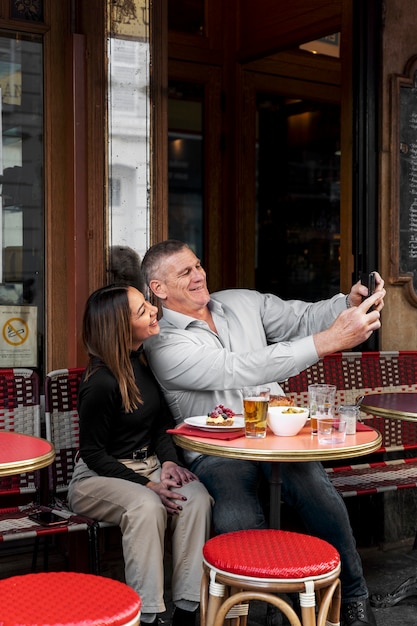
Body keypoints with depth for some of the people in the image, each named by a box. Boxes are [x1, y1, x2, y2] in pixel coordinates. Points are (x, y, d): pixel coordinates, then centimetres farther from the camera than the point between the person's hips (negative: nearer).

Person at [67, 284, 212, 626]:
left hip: (147, 465, 6)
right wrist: (147, 485, -21)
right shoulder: (100, 383, -20)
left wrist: (168, 460, -7)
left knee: (197, 495, -23)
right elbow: (93, 454, -14)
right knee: (146, 506, -36)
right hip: (97, 478, -6)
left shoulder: (149, 360, 1)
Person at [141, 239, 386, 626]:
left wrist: (350, 303, -15)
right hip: (216, 451, -4)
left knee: (319, 494, -26)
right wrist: (329, 341, -28)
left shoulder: (243, 302, 13)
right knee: (240, 526, -31)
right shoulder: (164, 344, -9)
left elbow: (302, 318, 11)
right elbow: (240, 370, -23)